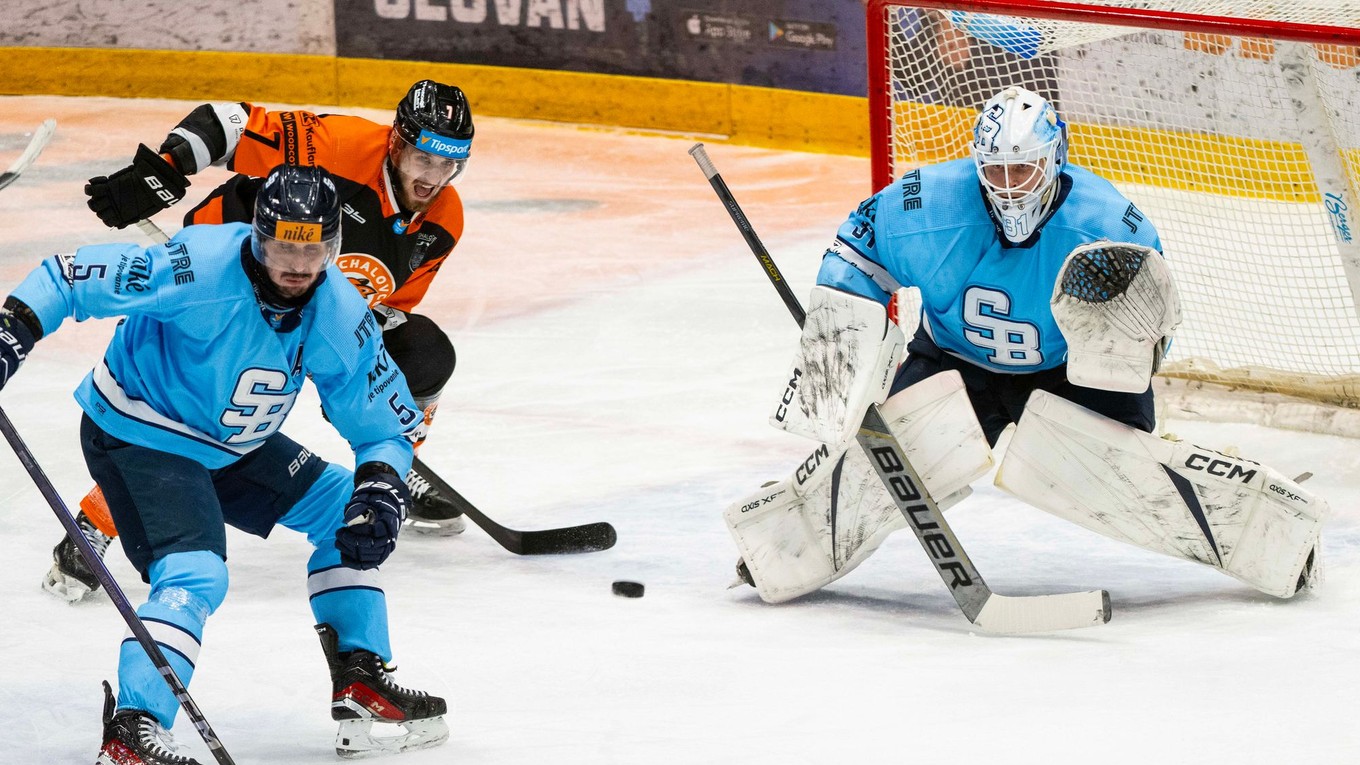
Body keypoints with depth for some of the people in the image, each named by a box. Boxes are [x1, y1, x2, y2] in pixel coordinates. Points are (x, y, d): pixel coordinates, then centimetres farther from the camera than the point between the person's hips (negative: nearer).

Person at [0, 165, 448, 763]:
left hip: (232, 444, 8)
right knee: (195, 575, -25)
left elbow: (385, 426, -1)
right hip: (139, 437, -8)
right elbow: (71, 277, -26)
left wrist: (380, 488, -20)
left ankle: (362, 683, 18)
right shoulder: (200, 268, -30)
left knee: (342, 513, 11)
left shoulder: (341, 316, -11)